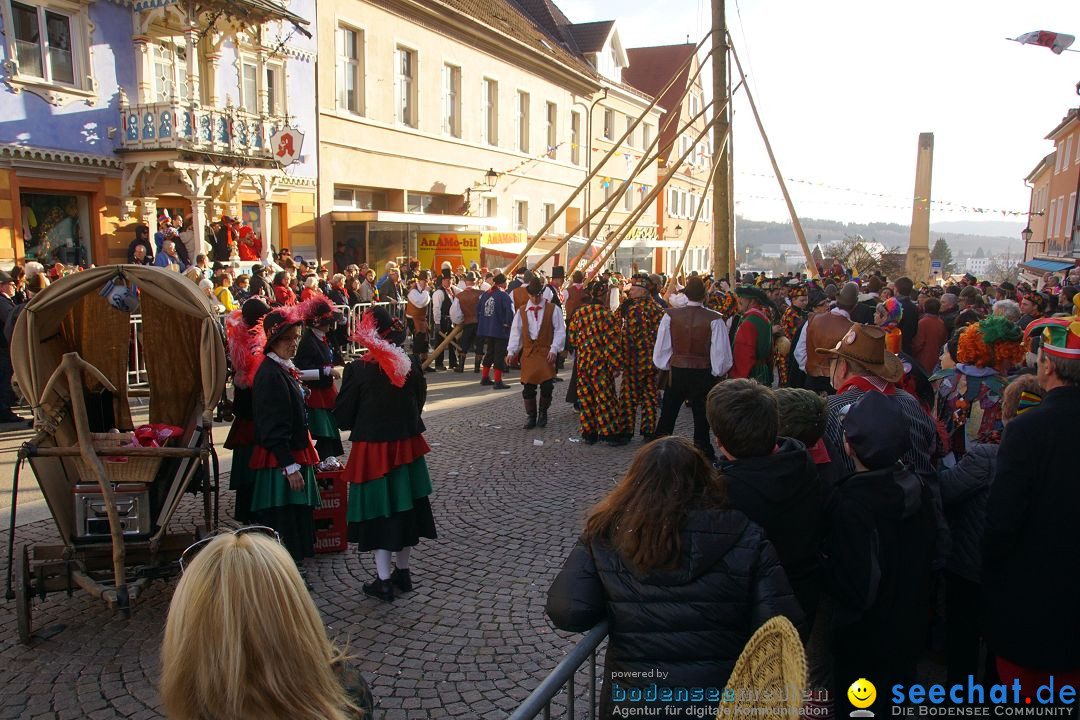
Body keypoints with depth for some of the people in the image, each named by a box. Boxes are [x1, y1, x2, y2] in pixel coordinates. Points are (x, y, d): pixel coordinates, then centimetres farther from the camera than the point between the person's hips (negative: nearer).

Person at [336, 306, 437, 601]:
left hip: (371, 450, -4)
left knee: (378, 510, 8)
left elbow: (342, 417, -8)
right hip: (407, 446, 4)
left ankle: (384, 580, 15)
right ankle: (402, 571, 30)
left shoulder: (358, 369, -16)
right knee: (405, 507, 16)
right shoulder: (411, 365, -6)